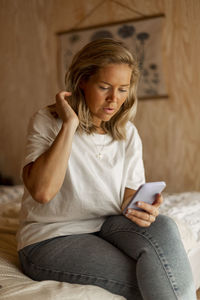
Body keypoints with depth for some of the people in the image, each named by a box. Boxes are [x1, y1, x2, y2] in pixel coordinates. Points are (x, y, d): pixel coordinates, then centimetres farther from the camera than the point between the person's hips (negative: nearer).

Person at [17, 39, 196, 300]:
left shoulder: (128, 134, 4)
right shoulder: (47, 121, -9)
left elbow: (129, 193, 2)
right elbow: (42, 191, -25)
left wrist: (141, 207, -22)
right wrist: (70, 124, -23)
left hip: (107, 226, 5)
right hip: (51, 239, -4)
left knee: (162, 227, -26)